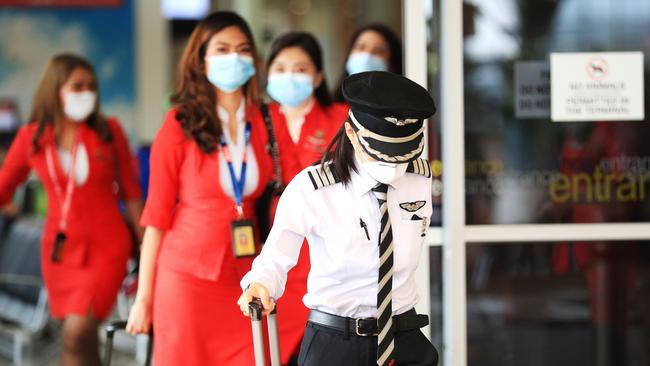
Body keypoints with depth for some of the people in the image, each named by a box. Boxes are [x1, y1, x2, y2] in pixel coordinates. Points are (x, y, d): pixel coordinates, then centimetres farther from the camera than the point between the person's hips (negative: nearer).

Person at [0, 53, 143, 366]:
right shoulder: (31, 138, -1)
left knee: (76, 334, -18)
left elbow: (131, 194, 3)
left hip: (105, 248, -2)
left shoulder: (108, 132, -2)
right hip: (59, 249, 2)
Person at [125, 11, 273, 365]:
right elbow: (157, 213, -2)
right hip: (187, 278, -3)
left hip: (244, 280, 3)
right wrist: (144, 296, -3)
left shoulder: (263, 123, 6)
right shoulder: (181, 125, -3)